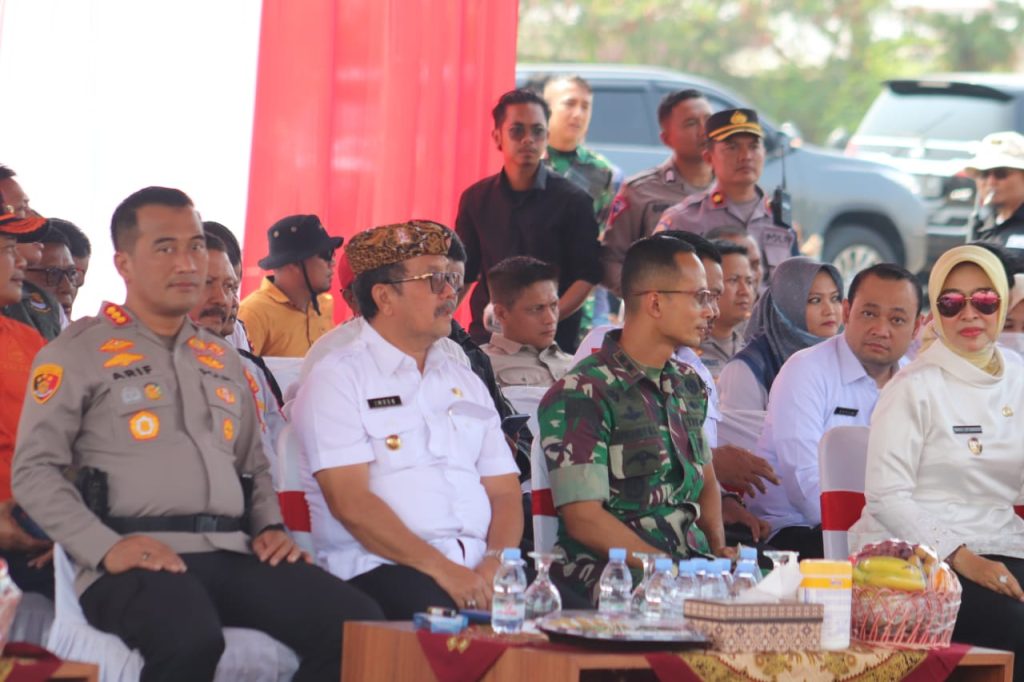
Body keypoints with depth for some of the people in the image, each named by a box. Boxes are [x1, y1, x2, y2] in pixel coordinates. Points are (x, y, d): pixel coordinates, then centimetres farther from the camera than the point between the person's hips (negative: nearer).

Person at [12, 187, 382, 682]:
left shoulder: (222, 358, 26)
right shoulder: (79, 353, 7)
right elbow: (35, 470, -1)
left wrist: (270, 526, 9)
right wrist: (107, 548, -15)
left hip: (233, 553, 6)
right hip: (139, 560, -6)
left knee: (358, 623, -20)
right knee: (191, 638, -40)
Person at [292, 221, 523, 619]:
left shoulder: (465, 383, 25)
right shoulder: (338, 380, 4)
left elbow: (505, 492, 17)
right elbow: (350, 502, -9)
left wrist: (496, 563, -5)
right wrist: (440, 568, -17)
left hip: (478, 572, 6)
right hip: (379, 571, -6)